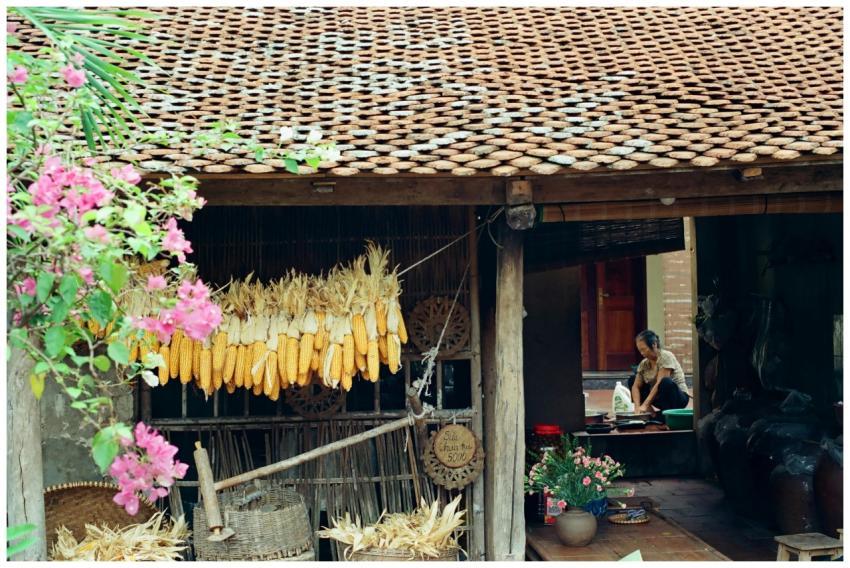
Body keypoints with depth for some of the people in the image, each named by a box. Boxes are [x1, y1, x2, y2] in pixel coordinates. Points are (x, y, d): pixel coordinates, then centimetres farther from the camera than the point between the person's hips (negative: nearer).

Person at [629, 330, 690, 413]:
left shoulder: (666, 357, -19)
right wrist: (637, 406, -23)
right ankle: (649, 411, -4)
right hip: (661, 397, 7)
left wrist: (645, 405, -30)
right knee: (632, 380, 3)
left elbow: (659, 384, -27)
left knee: (666, 382, -37)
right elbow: (636, 386, -5)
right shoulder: (644, 364, 0)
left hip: (679, 397, -7)